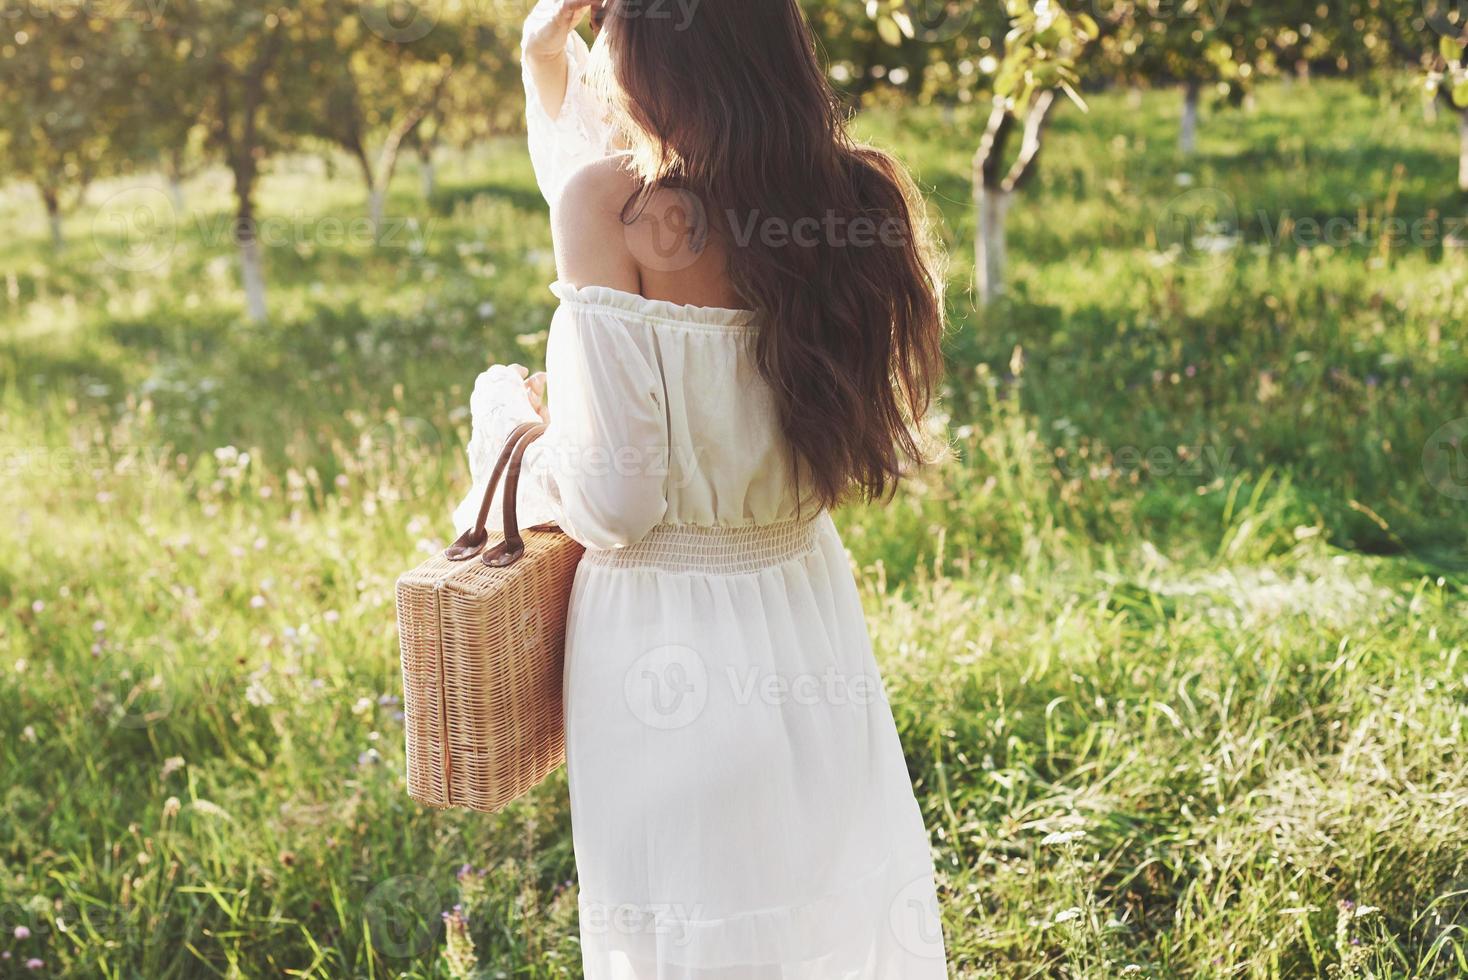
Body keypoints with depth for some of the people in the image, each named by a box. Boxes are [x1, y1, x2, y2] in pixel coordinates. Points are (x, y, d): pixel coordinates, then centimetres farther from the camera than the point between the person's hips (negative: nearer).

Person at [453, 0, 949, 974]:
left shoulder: (611, 205, -20)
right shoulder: (846, 195, -3)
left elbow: (613, 503, -19)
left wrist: (508, 408, -2)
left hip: (668, 633, -5)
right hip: (811, 619, 5)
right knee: (835, 902, 22)